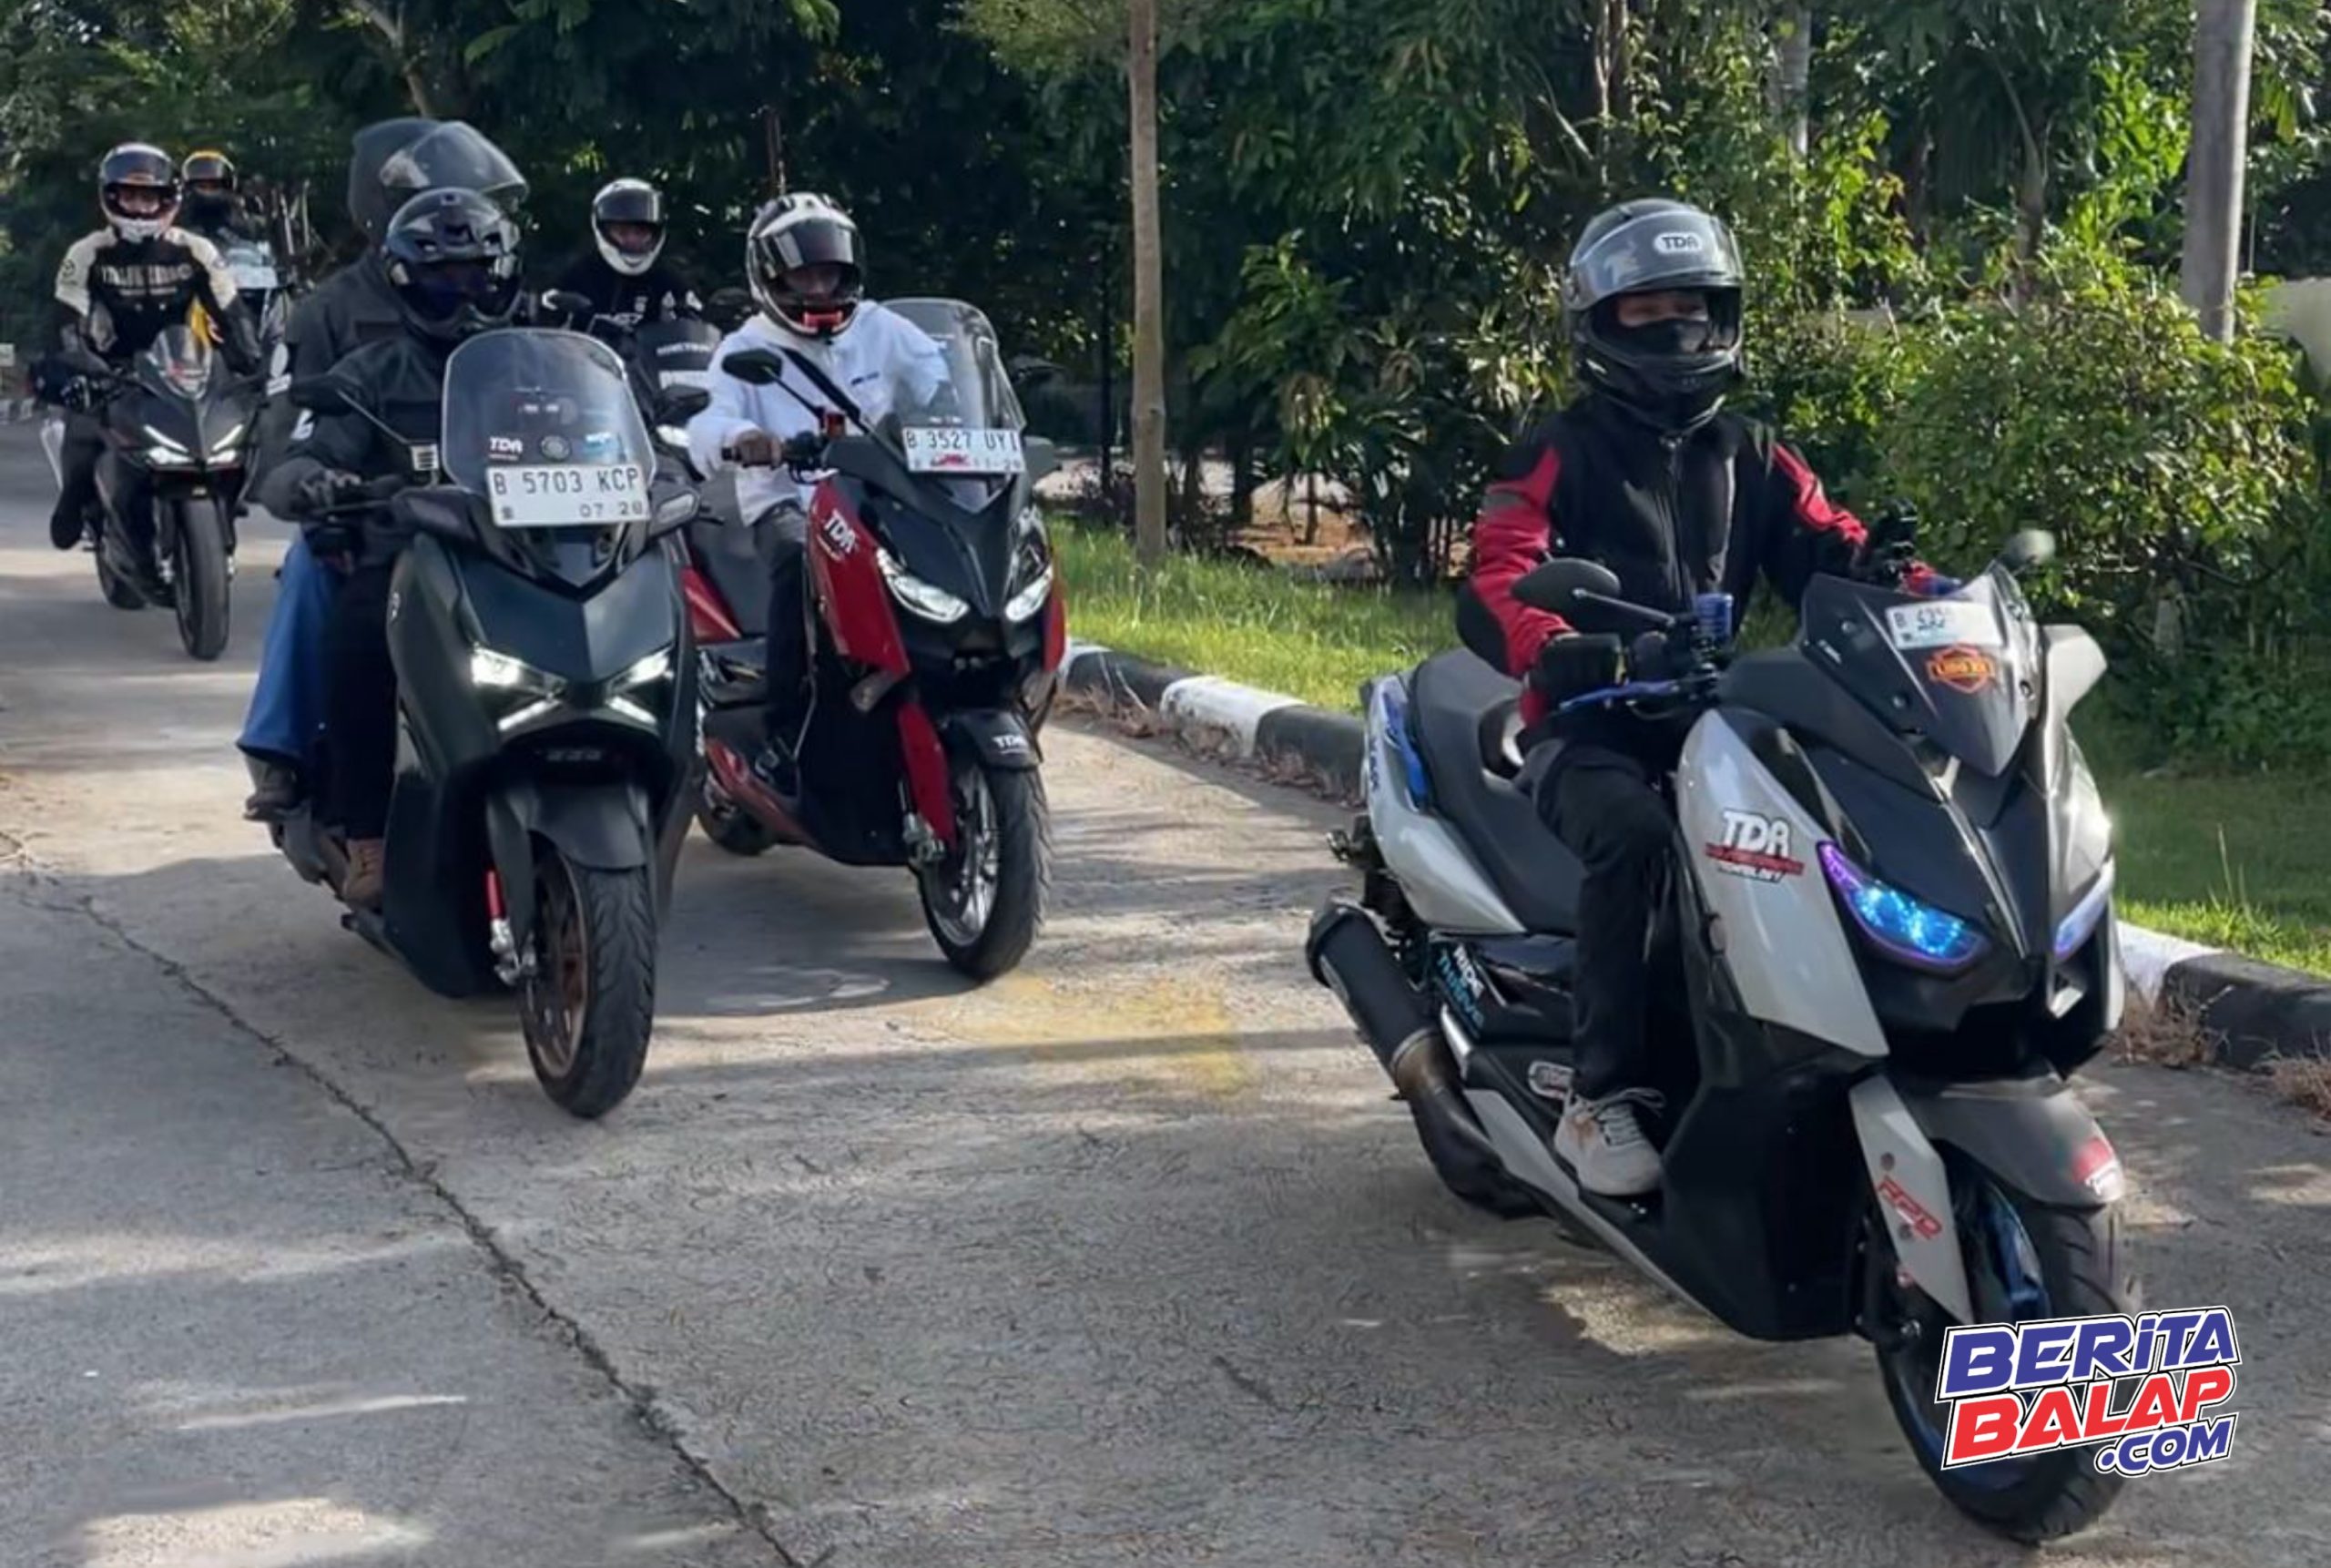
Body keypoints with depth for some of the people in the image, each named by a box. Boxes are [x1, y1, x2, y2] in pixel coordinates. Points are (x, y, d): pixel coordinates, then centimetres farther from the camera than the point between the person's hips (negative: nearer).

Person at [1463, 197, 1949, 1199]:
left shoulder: (1750, 459, 18)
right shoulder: (1559, 457, 2)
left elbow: (1832, 552, 6)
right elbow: (1491, 593, -14)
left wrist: (1922, 594, -17)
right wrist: (1568, 654, -36)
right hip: (1590, 729, -5)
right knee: (1635, 834, -37)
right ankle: (1601, 1097, -31)